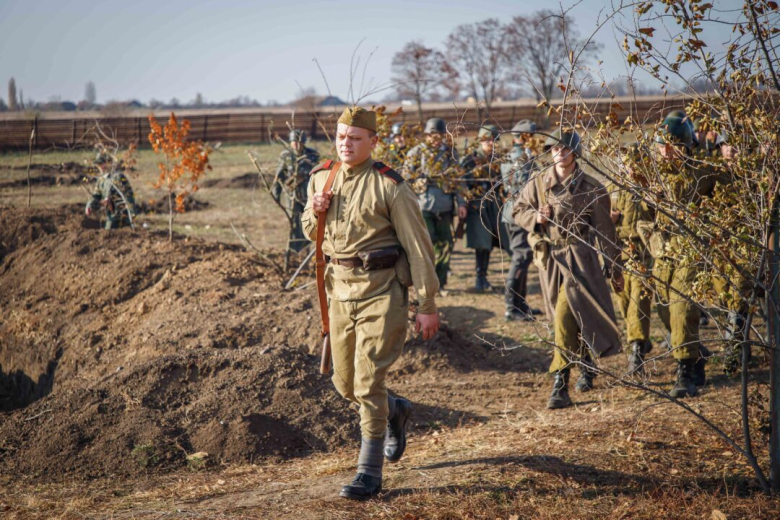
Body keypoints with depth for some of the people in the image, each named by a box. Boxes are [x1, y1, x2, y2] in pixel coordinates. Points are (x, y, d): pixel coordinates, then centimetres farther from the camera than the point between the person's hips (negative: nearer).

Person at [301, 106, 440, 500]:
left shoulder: (389, 186, -12)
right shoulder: (322, 178, 6)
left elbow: (418, 247, -10)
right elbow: (311, 233, 20)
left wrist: (427, 305, -11)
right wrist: (315, 211, -5)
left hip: (381, 291, -6)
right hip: (340, 290, 6)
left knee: (368, 383, -9)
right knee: (345, 384, 13)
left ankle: (370, 473, 1)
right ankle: (396, 411, 43)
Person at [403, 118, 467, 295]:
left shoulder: (450, 152, 9)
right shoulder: (416, 152, -1)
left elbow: (457, 179, 13)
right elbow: (406, 179, -1)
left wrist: (460, 202, 7)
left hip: (444, 206, 4)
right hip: (423, 205, -4)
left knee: (445, 244, 8)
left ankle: (441, 282, 20)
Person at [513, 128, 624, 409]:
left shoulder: (590, 188, -3)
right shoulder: (538, 183, 4)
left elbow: (605, 230, 3)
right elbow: (518, 210, 13)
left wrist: (614, 269, 6)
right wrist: (535, 217, -10)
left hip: (579, 256, -4)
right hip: (549, 258, 4)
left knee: (566, 316, -17)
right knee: (574, 318, 14)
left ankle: (560, 384, -15)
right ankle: (586, 367, 36)